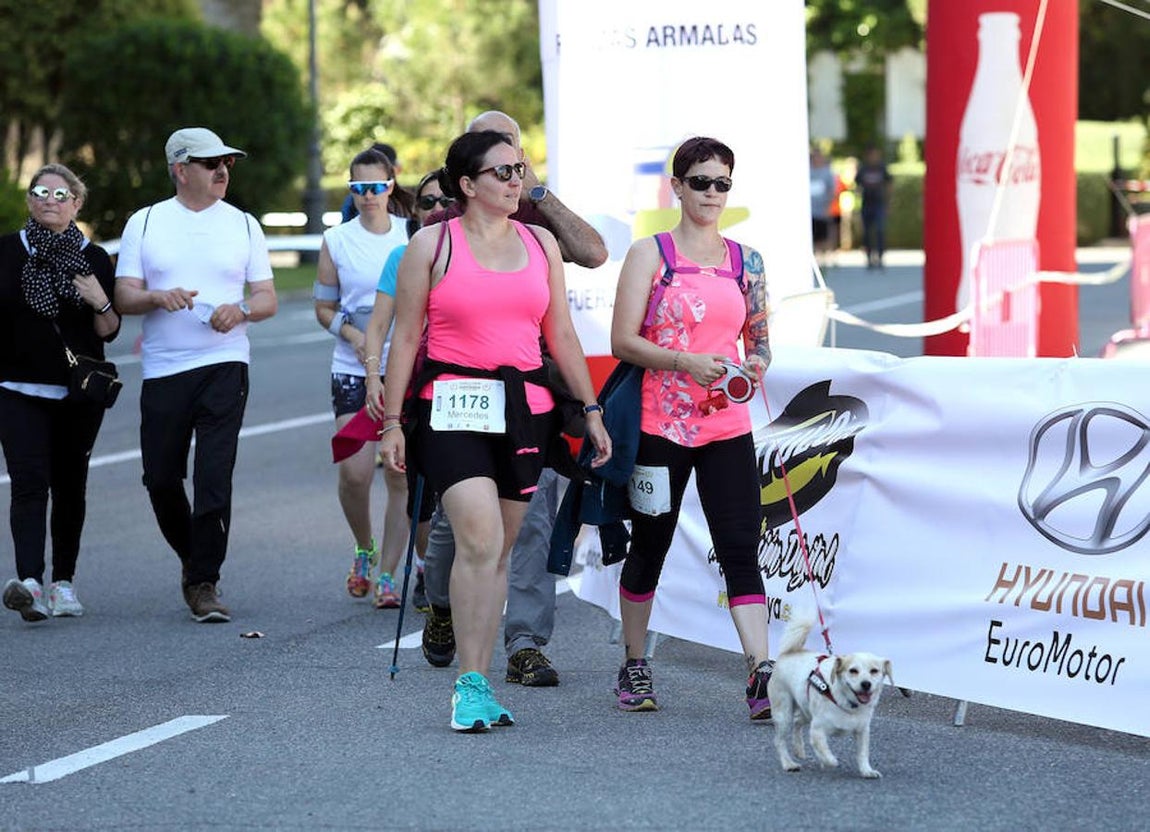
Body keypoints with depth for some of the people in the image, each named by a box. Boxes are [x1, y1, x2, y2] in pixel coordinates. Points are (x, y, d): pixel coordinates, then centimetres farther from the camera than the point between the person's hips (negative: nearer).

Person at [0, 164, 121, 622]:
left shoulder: (94, 258, 4)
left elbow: (109, 332, 4)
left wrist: (100, 303, -15)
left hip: (79, 394, 2)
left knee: (69, 486, 7)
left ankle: (63, 582, 19)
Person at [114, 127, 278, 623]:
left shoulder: (243, 225, 9)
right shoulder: (144, 224, 7)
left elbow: (268, 299, 9)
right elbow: (124, 297, 3)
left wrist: (240, 310, -13)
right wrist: (158, 297, -18)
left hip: (224, 364, -1)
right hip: (162, 371, 1)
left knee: (214, 477, -11)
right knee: (161, 479, 5)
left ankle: (203, 582, -5)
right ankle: (194, 559, 29)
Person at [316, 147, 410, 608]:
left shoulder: (413, 237, 3)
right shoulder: (336, 241, 4)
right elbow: (324, 308, 9)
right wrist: (355, 336, -9)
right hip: (353, 371, 0)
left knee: (401, 477, -1)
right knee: (355, 473, -11)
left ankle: (386, 574, 7)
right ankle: (364, 549, 17)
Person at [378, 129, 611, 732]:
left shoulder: (540, 243, 13)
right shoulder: (432, 245, 1)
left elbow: (561, 335, 17)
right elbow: (405, 338, 2)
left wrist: (590, 409, 14)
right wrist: (391, 421, -2)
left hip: (525, 407, 4)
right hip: (453, 406, -4)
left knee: (498, 551, 6)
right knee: (479, 538, -19)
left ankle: (476, 686, 13)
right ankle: (471, 684, -14)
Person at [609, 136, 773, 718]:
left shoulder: (746, 261, 10)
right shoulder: (650, 254, 0)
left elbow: (759, 342, 17)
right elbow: (623, 341, -8)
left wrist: (753, 368, -5)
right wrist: (686, 362, -20)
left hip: (727, 427, 2)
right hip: (661, 425, -2)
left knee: (740, 548, -9)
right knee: (649, 545, 9)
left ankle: (760, 671, -17)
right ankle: (634, 668, 24)